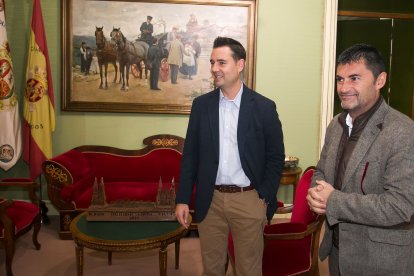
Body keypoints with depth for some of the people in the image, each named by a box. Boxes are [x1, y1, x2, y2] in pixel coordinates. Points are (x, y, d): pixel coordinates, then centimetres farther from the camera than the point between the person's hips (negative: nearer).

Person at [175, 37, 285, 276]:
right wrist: (183, 199, 1)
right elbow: (190, 155, 4)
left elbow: (276, 157, 0)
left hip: (248, 200, -2)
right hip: (210, 200, 2)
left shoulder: (264, 107, -5)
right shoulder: (201, 105, 2)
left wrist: (265, 200, -5)